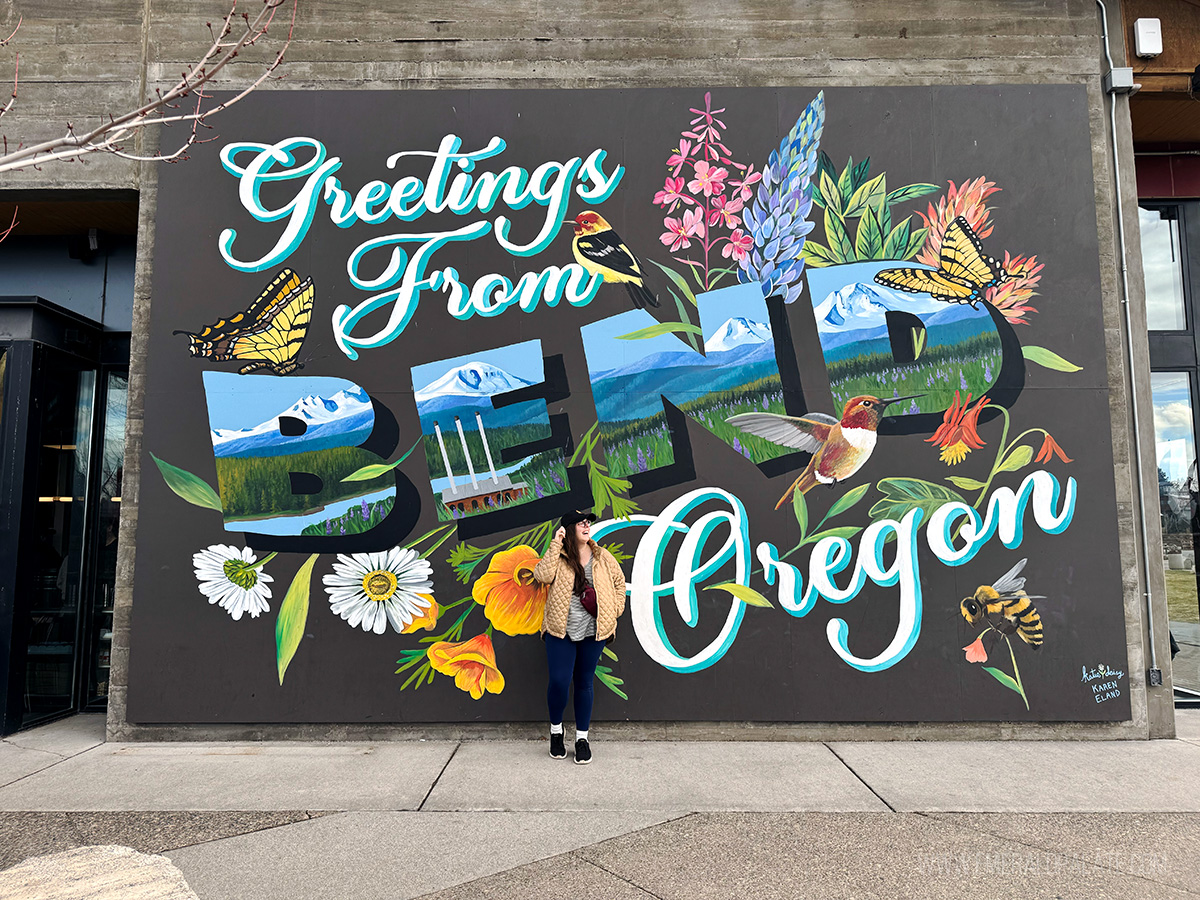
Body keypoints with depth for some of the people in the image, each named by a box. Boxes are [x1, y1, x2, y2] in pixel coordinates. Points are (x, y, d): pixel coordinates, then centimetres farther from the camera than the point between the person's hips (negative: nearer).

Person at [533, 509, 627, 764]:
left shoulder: (602, 557, 4)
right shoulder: (559, 558, -2)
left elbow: (619, 582, 16)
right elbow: (543, 575, -22)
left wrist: (616, 611, 7)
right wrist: (556, 544, -19)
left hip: (593, 632, 2)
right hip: (561, 631, -2)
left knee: (584, 683, 10)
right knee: (559, 682, -6)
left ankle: (582, 737, 22)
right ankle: (556, 729, 20)